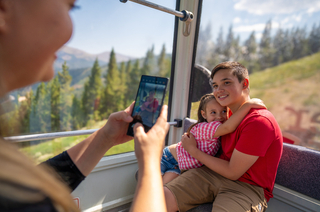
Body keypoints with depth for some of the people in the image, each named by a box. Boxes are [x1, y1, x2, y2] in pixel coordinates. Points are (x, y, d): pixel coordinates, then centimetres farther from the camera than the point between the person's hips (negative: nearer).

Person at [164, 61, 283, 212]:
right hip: (213, 173, 6)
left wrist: (194, 151, -8)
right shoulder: (230, 112, 4)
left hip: (247, 187, -5)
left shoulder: (259, 121, -21)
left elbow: (233, 173, -17)